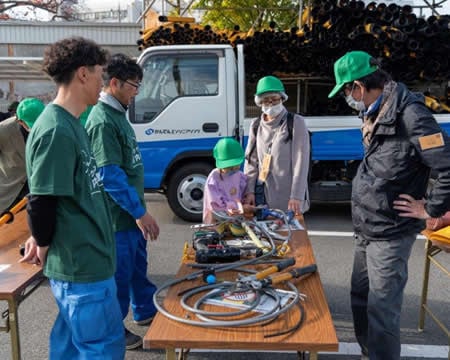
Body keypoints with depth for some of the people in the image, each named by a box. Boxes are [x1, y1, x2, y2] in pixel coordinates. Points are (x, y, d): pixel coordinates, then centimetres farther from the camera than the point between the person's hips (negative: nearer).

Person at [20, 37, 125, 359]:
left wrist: (43, 240, 15)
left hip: (85, 260, 9)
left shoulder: (70, 124, 9)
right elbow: (42, 203, -22)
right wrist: (45, 246, -5)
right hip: (83, 266, -9)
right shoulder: (56, 130, -22)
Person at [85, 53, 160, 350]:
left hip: (131, 213, 9)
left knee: (138, 267, 23)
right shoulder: (102, 120, -21)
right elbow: (110, 175, -25)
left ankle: (145, 311, 42)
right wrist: (140, 212, -22)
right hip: (119, 216, -9)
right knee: (119, 275, 7)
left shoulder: (118, 114, 9)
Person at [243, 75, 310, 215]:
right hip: (263, 195, 4)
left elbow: (301, 162, -10)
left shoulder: (296, 122, -4)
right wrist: (249, 191, 0)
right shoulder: (256, 125, 9)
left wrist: (297, 196, -17)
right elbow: (251, 161, 10)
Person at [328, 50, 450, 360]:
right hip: (366, 229, 9)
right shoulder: (375, 112, 6)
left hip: (390, 234, -9)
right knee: (361, 298, 21)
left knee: (381, 311, 0)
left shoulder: (409, 114, -21)